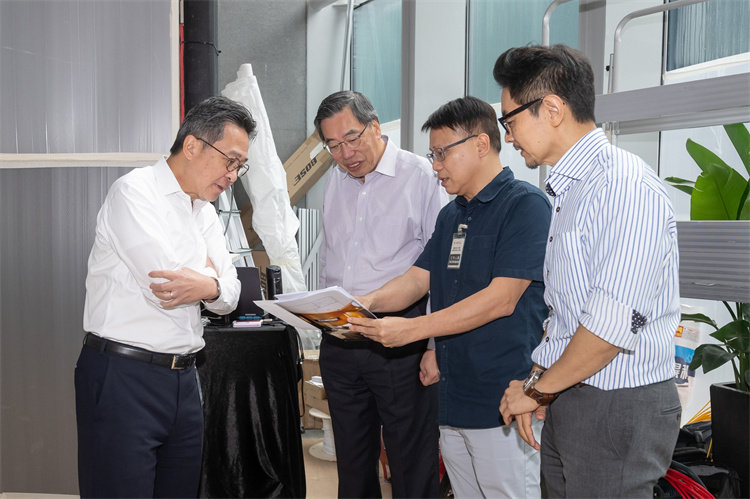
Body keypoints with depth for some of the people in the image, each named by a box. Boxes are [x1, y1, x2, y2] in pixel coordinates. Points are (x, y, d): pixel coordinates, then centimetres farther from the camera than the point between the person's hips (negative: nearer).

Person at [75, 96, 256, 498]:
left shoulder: (205, 211, 14)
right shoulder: (134, 190, -10)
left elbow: (229, 296, 11)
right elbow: (164, 285, -21)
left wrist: (209, 287, -11)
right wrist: (208, 271, -1)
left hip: (183, 378, 8)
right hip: (123, 377, -7)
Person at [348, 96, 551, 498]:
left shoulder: (525, 204, -11)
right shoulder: (451, 215, 16)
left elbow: (501, 299, -19)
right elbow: (417, 279, 13)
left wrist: (411, 329, -21)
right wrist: (366, 304, -7)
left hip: (501, 400, -7)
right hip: (452, 396, 8)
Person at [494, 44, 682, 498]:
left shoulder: (625, 186, -19)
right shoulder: (567, 191, 11)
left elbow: (614, 325, -24)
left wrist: (537, 389, -12)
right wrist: (538, 386, 8)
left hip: (619, 408, -8)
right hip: (568, 398, 8)